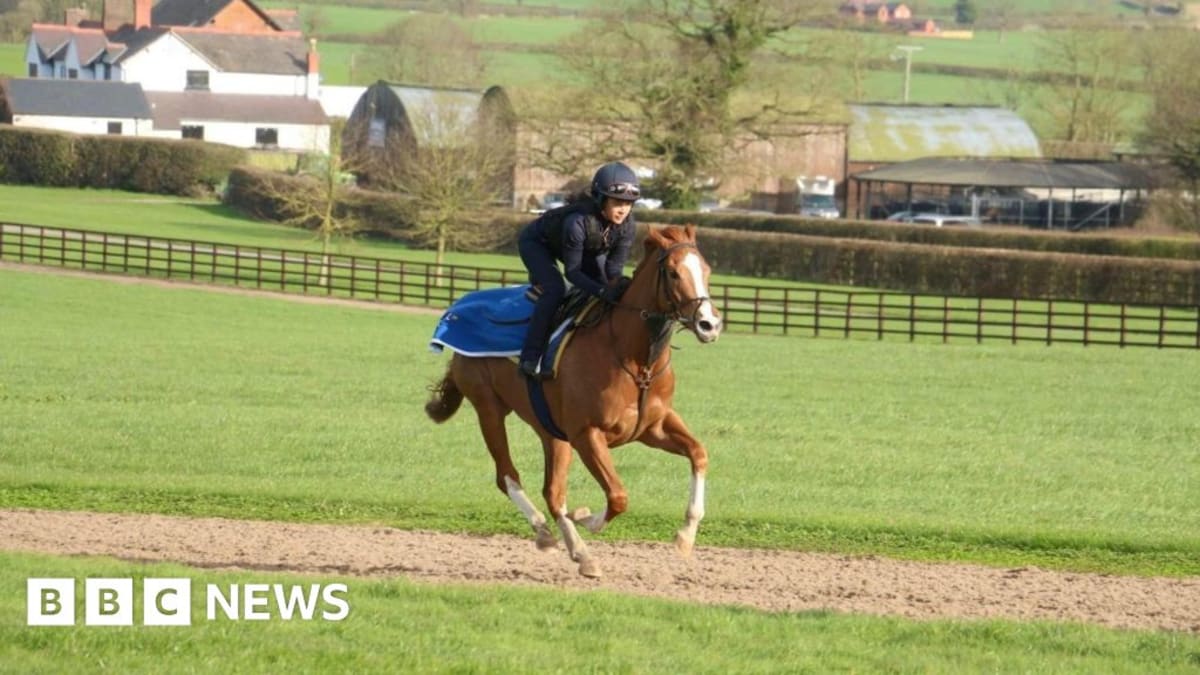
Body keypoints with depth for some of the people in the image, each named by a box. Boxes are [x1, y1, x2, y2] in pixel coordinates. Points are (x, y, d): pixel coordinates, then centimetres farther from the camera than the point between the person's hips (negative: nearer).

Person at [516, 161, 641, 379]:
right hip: (537, 243, -7)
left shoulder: (627, 225, -26)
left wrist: (615, 289, -39)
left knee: (610, 293, -3)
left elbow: (614, 268, -19)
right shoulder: (578, 222, -43)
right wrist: (601, 291, -48)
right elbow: (572, 270, -36)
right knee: (555, 289, -28)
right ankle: (530, 357, -25)